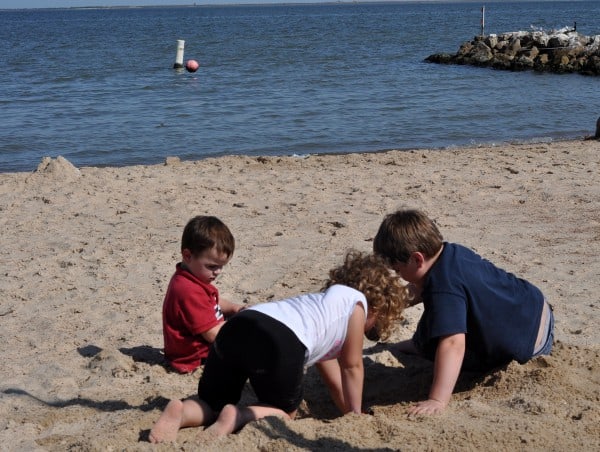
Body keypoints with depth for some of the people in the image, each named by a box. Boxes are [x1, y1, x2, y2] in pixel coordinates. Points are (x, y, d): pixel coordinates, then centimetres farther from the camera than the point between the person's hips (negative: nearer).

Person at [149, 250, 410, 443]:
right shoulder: (357, 300, 19)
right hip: (279, 343, -7)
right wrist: (356, 415, 33)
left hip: (237, 328, 7)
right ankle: (237, 417, -10)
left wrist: (349, 412, 52)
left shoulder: (326, 302, 41)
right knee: (284, 411, 20)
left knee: (211, 405, 23)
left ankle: (180, 412, -10)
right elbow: (352, 367, 22)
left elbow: (332, 379, 46)